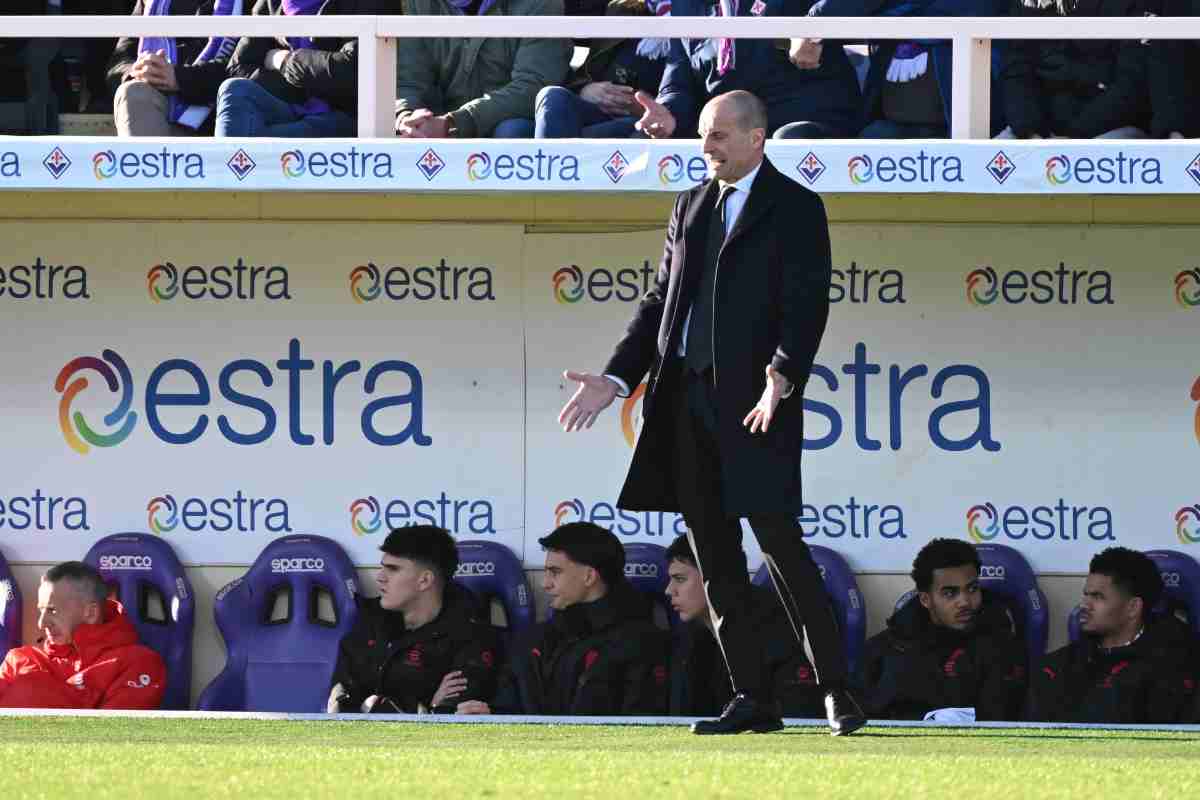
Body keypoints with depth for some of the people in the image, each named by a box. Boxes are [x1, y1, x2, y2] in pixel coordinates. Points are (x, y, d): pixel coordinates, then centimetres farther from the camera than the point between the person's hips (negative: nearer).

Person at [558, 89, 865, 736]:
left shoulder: (795, 208, -2)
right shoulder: (691, 206, 18)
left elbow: (806, 307, -11)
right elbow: (660, 301, 20)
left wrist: (781, 378, -26)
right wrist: (616, 379, 10)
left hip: (753, 403, -7)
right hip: (686, 401, 7)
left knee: (781, 546, -9)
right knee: (715, 559, 6)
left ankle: (836, 693, -2)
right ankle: (750, 701, 10)